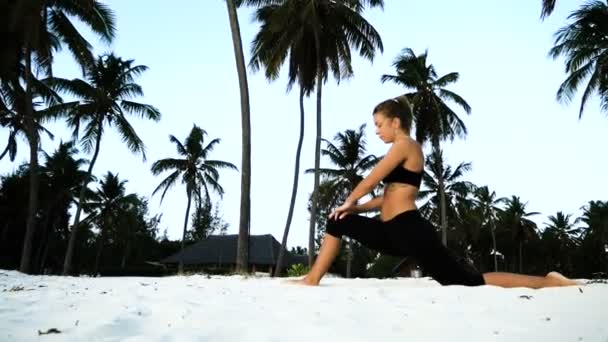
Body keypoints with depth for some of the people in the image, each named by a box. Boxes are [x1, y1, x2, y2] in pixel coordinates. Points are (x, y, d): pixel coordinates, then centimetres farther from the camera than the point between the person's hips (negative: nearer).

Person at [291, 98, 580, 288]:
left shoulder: (405, 145, -7)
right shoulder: (403, 152, 23)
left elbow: (370, 181, -7)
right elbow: (390, 197, 22)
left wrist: (349, 202, 10)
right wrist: (355, 208, 15)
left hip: (411, 232, -10)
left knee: (470, 282, -4)